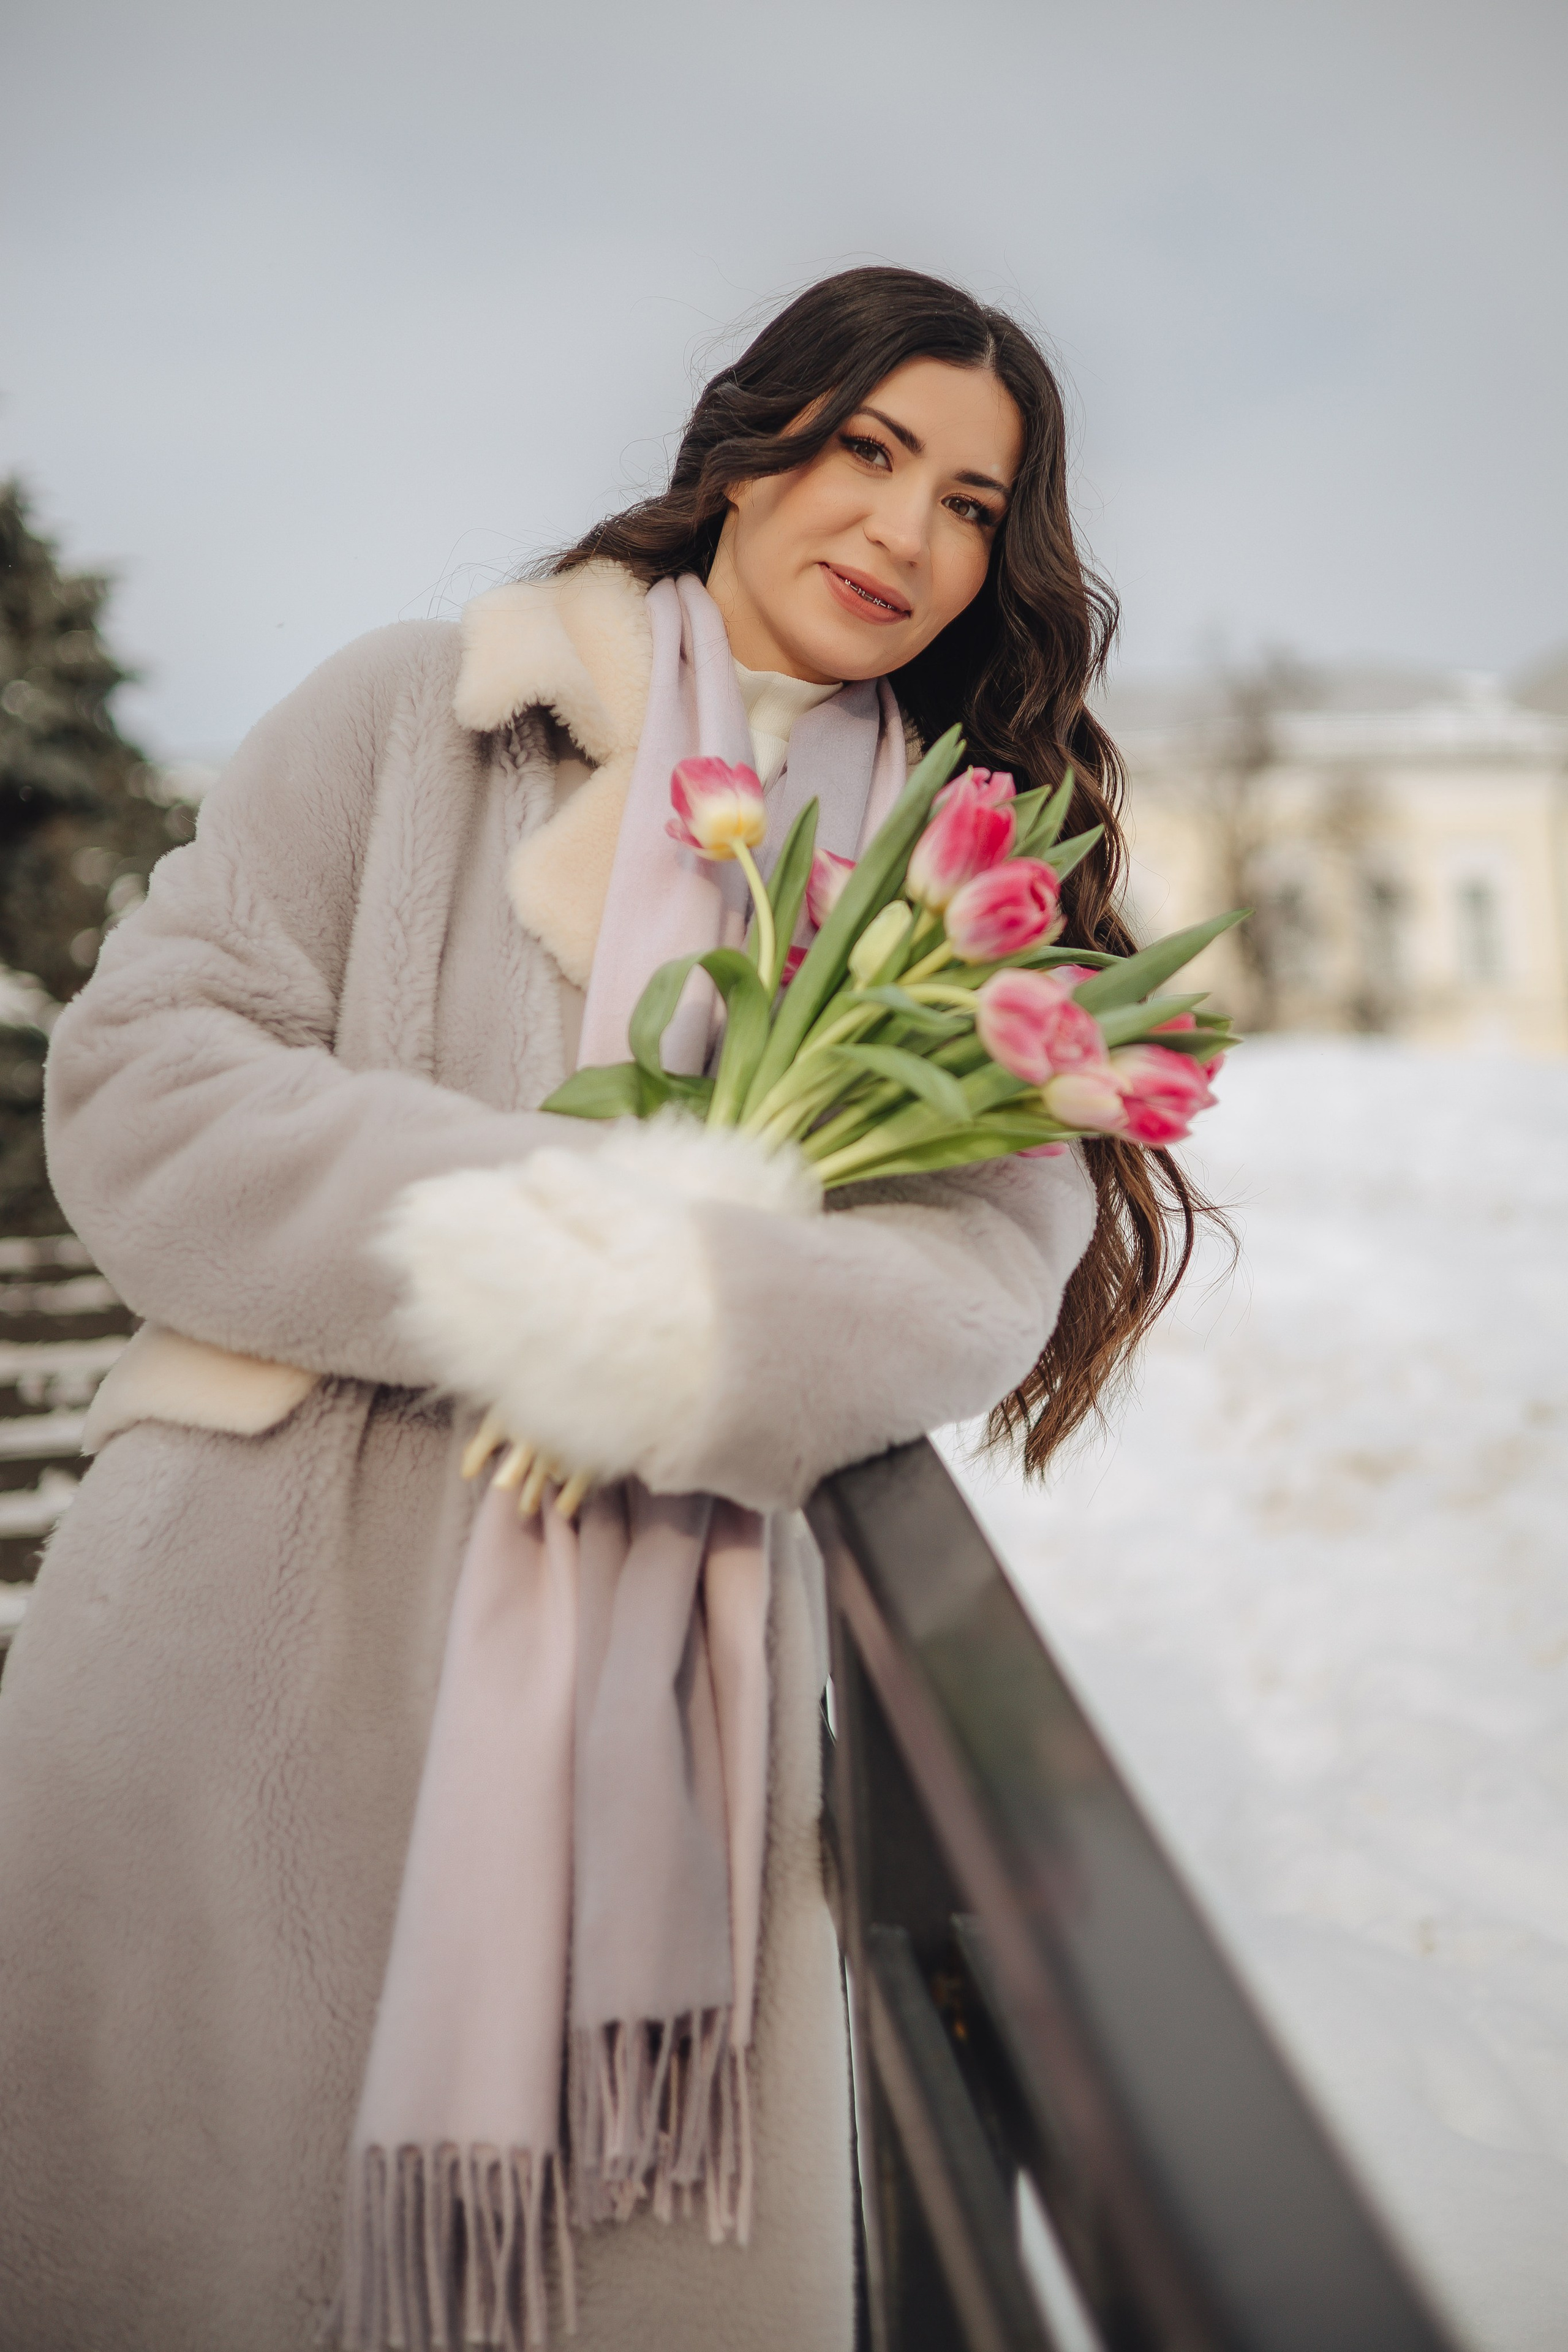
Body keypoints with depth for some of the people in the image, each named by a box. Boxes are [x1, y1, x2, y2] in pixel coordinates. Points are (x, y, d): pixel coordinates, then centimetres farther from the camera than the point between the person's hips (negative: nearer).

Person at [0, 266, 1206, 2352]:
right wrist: (482, 1236, -19)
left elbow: (993, 1252, -3)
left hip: (671, 1712, 2)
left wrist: (714, 1321, -23)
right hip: (252, 1655, -1)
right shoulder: (417, 716, 6)